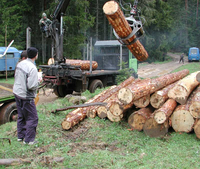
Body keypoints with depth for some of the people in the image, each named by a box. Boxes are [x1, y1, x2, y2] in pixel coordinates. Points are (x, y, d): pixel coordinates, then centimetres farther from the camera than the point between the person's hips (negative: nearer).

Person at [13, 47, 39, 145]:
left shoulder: (20, 64, 3)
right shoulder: (32, 68, -22)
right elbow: (32, 86, -25)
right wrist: (38, 82, -5)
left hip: (17, 93, 9)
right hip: (26, 96, -9)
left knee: (21, 116, 21)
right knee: (32, 118, 3)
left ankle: (20, 136, 30)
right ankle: (28, 140, 9)